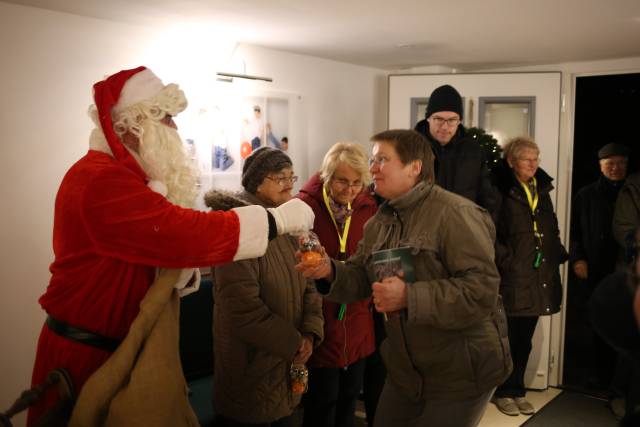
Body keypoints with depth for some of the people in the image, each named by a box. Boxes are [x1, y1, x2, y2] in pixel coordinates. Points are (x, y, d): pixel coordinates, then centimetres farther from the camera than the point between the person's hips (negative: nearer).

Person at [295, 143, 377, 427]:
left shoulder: (369, 207, 1)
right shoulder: (305, 206, -14)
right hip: (320, 323, -4)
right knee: (323, 399, 7)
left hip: (358, 324, 5)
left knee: (350, 395, 18)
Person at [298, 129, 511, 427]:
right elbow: (361, 278, 8)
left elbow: (483, 288, -27)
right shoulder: (379, 222, 7)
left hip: (459, 372, -7)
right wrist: (330, 272, -14)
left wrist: (409, 297, -31)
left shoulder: (455, 213, -19)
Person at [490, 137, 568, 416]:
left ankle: (517, 390, 27)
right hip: (512, 279, -6)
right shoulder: (501, 192, -9)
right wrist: (506, 261, -16)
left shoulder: (542, 190, 13)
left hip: (537, 279, 6)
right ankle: (503, 392, 19)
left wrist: (558, 255, 7)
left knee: (524, 340, 15)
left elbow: (552, 230, 20)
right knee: (508, 339, 4)